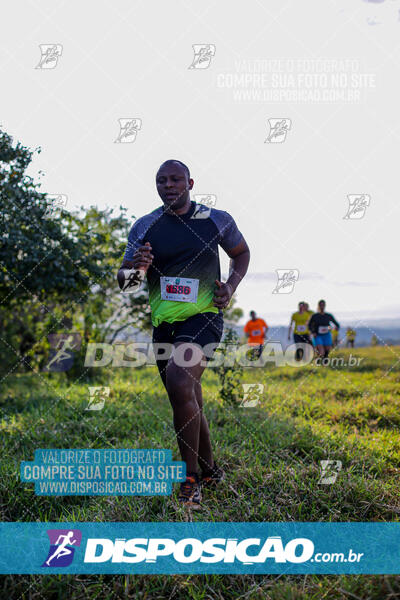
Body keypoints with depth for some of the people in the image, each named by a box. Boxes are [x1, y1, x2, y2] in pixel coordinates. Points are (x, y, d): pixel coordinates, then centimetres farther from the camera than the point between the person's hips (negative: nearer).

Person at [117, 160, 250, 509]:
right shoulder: (144, 227, 5)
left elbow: (242, 252, 18)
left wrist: (231, 287, 1)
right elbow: (122, 279, 4)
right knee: (188, 403, 13)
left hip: (203, 316, -4)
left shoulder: (217, 220, 1)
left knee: (180, 383, -28)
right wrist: (134, 269, -20)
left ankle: (191, 482, -16)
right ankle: (210, 471, 35)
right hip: (163, 322, 4)